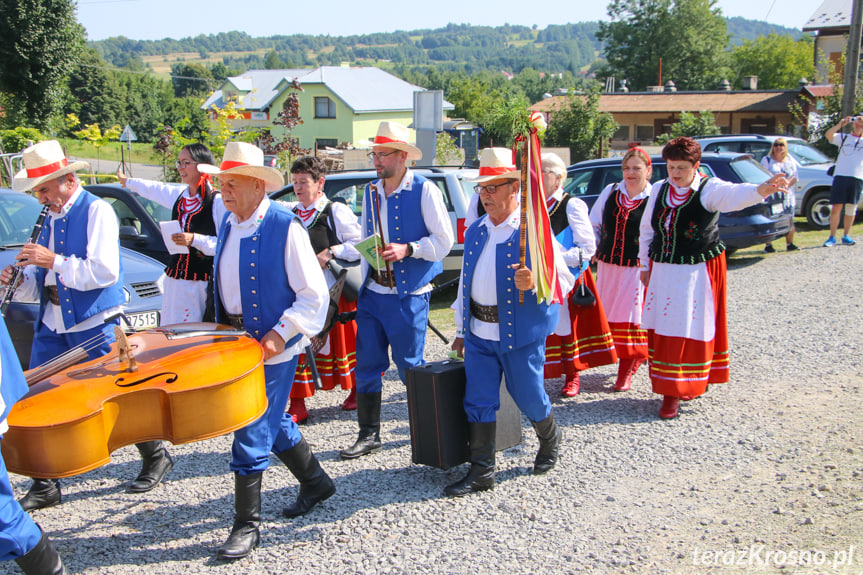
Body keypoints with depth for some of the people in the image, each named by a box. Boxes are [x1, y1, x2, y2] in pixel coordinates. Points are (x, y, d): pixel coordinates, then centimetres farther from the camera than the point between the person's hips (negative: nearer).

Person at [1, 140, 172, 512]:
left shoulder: (96, 211, -8)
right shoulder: (49, 219, 14)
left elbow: (105, 271, -20)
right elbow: (40, 285, 17)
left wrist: (54, 261, -21)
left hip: (94, 326, -7)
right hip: (52, 326, 7)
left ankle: (155, 458, 23)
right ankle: (44, 487, 15)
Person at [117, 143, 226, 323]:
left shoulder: (217, 202, -11)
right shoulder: (178, 195, 12)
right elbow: (152, 189, 33)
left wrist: (195, 239, -22)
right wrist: (127, 181, 51)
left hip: (202, 285, -7)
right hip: (174, 280, 7)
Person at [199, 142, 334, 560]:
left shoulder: (285, 227, -16)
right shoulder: (228, 223, 7)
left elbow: (314, 295, -16)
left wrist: (280, 335, -23)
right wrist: (225, 330, 15)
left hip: (273, 348, -8)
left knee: (252, 434, -3)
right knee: (272, 422, 20)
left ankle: (247, 526, 12)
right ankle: (315, 482, 41)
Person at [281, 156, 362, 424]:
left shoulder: (336, 211, -4)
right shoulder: (291, 214, 12)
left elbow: (360, 243, -8)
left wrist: (330, 253, -18)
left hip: (333, 292, -4)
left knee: (341, 342, 8)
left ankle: (357, 390, 29)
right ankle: (298, 405, 10)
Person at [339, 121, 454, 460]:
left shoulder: (424, 190, -7)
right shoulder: (370, 193, 12)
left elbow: (444, 241, -9)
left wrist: (408, 249, -21)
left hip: (408, 296, -6)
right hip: (372, 293, 6)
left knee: (409, 367, 4)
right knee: (367, 365, 6)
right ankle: (369, 434, 19)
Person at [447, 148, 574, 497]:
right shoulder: (475, 231, 10)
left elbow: (565, 280, -10)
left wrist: (534, 282, -31)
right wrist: (461, 330, 17)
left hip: (520, 334, -5)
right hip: (478, 333, 5)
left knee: (528, 397, 9)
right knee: (478, 401, 4)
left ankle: (550, 440, 40)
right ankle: (481, 471, 15)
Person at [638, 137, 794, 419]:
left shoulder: (709, 189, -10)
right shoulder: (659, 189, 5)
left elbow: (734, 194, -32)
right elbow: (646, 229, 13)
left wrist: (761, 189, -54)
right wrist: (645, 264, 13)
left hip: (699, 271, -4)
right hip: (662, 270, 4)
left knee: (692, 329, -2)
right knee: (662, 330, 6)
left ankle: (693, 382, 15)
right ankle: (669, 391, 18)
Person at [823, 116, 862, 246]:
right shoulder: (843, 138, 14)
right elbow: (828, 135, -3)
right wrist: (841, 124, -12)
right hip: (840, 176, -1)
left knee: (851, 208, 4)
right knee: (836, 207, -5)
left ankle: (846, 237, 12)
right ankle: (832, 237, -1)